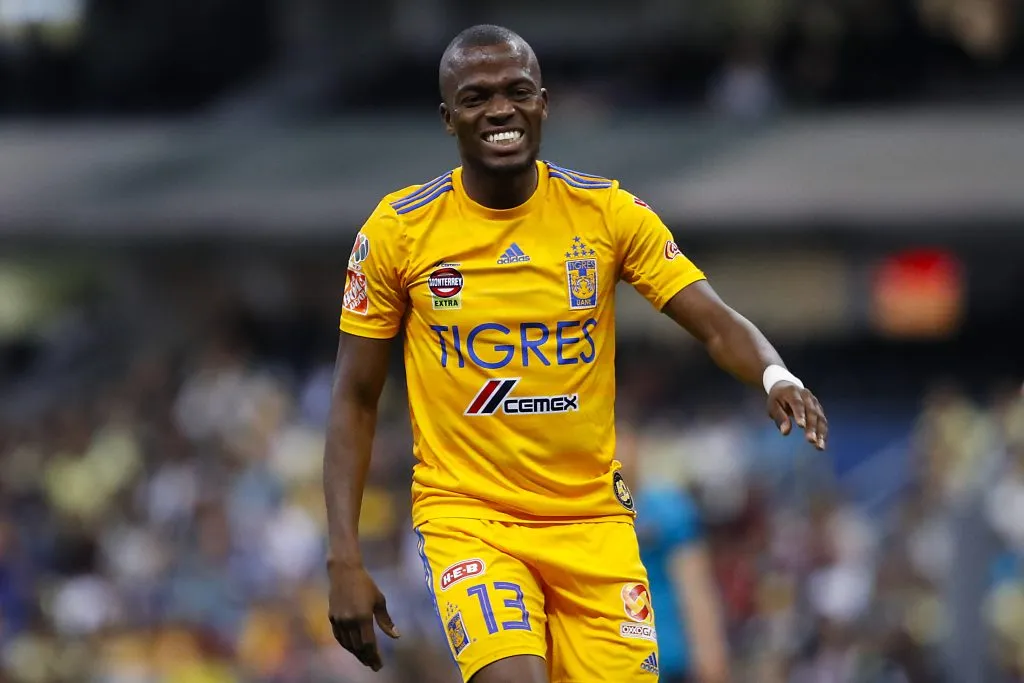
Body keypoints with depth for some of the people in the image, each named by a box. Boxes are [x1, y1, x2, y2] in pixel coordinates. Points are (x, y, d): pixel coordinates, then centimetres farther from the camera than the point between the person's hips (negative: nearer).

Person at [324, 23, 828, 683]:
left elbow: (718, 325, -7)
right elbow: (356, 402, 1)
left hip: (592, 517, 3)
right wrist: (345, 559, -7)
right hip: (466, 513, -3)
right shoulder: (398, 231, -4)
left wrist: (777, 378, -30)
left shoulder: (610, 212, -1)